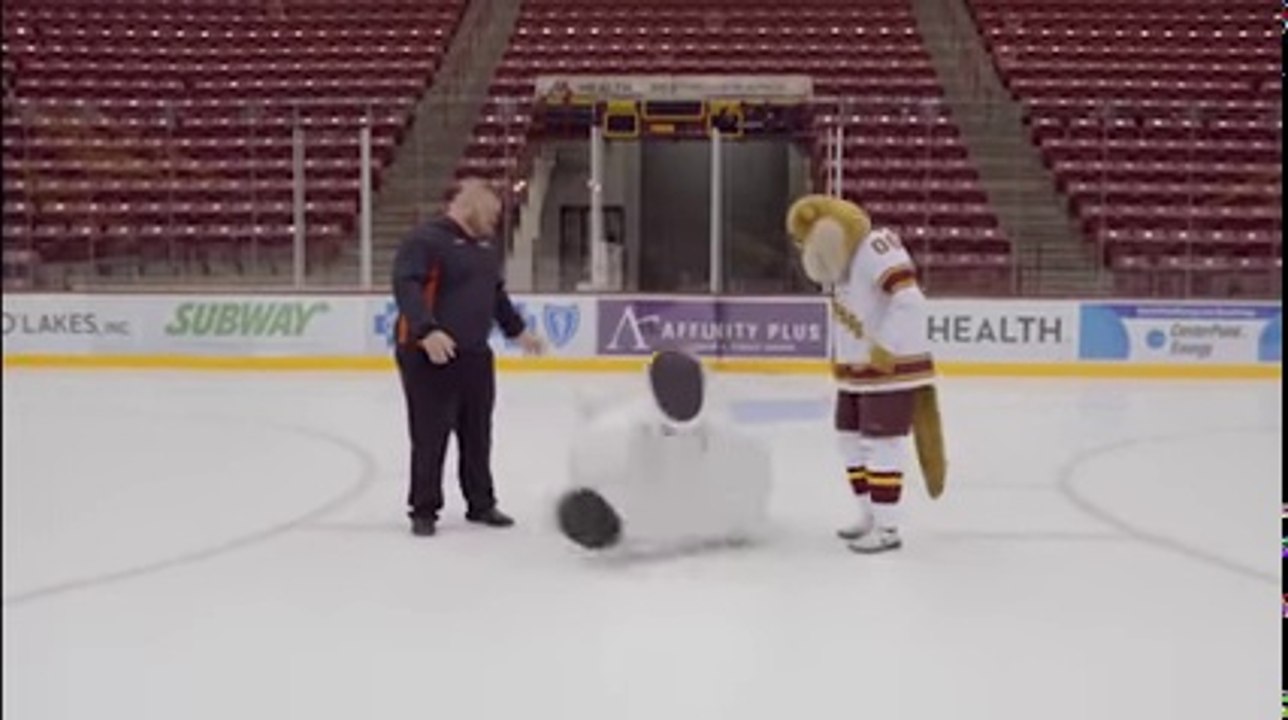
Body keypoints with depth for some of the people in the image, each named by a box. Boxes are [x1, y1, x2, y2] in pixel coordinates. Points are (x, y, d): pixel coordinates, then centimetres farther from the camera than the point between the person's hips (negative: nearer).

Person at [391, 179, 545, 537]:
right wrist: (427, 331, -35)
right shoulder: (426, 240, -13)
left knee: (478, 434, 13)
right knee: (430, 436, -1)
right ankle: (424, 510, 11)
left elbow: (496, 294, 28)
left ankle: (481, 504, 26)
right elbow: (406, 287, -24)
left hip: (475, 356, 8)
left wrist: (517, 330, 27)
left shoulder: (487, 246, 15)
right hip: (429, 356, -8)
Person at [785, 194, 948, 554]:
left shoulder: (876, 247, -19)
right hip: (856, 373, 10)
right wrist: (841, 366, 11)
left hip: (892, 369, -10)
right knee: (851, 441, 14)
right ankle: (871, 515, 28)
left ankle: (887, 527, 3)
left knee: (881, 444, -6)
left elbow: (909, 301, -29)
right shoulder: (839, 265, 12)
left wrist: (883, 351, -26)